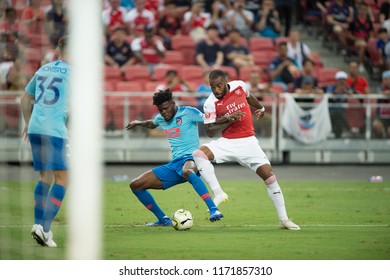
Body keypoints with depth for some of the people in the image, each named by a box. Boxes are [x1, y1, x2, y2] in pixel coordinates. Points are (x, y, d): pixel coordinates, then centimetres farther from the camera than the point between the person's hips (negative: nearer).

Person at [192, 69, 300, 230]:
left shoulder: (239, 86, -2)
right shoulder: (211, 104, -9)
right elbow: (210, 132, -8)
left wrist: (260, 108, 40)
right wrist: (228, 119, -20)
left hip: (248, 142, 1)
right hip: (227, 143, -1)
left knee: (269, 176, -9)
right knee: (198, 154, -27)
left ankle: (283, 219, -1)